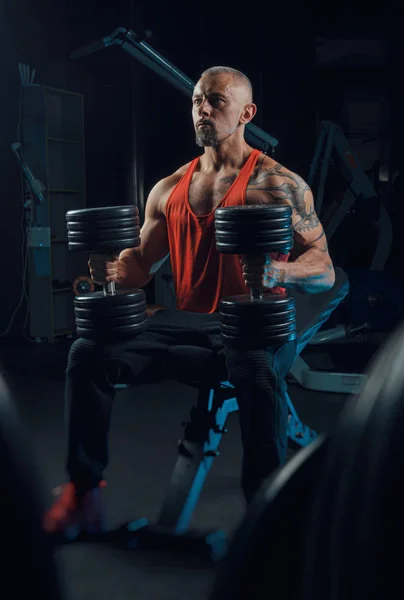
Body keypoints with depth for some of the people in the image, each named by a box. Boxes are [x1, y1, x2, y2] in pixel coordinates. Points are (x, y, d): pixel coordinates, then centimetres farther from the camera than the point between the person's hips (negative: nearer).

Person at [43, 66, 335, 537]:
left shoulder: (279, 185, 0)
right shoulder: (169, 190, 15)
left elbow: (324, 269, -5)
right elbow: (143, 261, 21)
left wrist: (278, 272, -27)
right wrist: (115, 270, -4)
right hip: (185, 324, 5)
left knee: (255, 366, -40)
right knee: (87, 352, -15)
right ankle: (83, 488, -4)